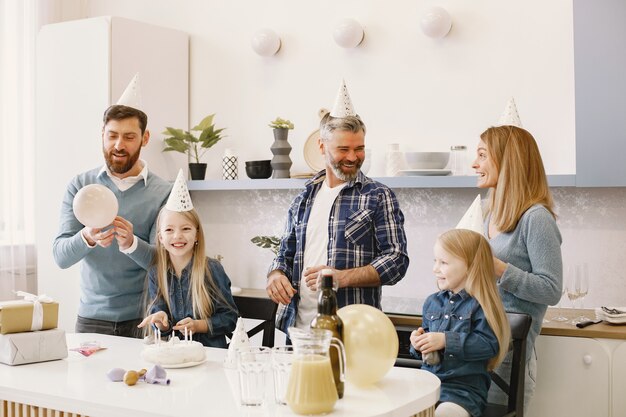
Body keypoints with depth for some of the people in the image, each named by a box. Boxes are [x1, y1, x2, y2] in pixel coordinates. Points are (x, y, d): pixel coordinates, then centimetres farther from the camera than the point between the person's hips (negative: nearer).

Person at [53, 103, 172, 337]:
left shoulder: (162, 192, -5)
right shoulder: (80, 185, 0)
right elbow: (60, 256, -7)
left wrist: (131, 243, -29)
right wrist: (87, 238, -29)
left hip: (143, 318, -1)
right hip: (92, 316, 2)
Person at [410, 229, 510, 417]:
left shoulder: (480, 304, -7)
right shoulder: (432, 302, 14)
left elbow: (489, 344, -17)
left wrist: (446, 340, -19)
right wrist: (418, 343, 3)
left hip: (464, 387, -6)